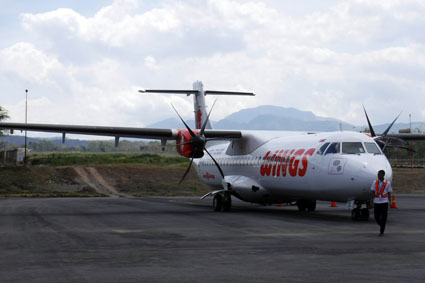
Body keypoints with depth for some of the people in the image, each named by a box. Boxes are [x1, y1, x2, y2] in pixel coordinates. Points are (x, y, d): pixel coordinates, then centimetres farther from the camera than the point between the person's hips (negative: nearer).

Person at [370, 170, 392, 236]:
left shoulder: (388, 183, 2)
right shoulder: (375, 182, 5)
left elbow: (389, 193, 4)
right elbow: (372, 192, 5)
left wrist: (390, 202, -2)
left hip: (384, 202, -2)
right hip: (376, 202, 2)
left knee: (383, 217, -5)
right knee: (376, 217, 2)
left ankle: (382, 231, 5)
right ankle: (381, 225, 32)